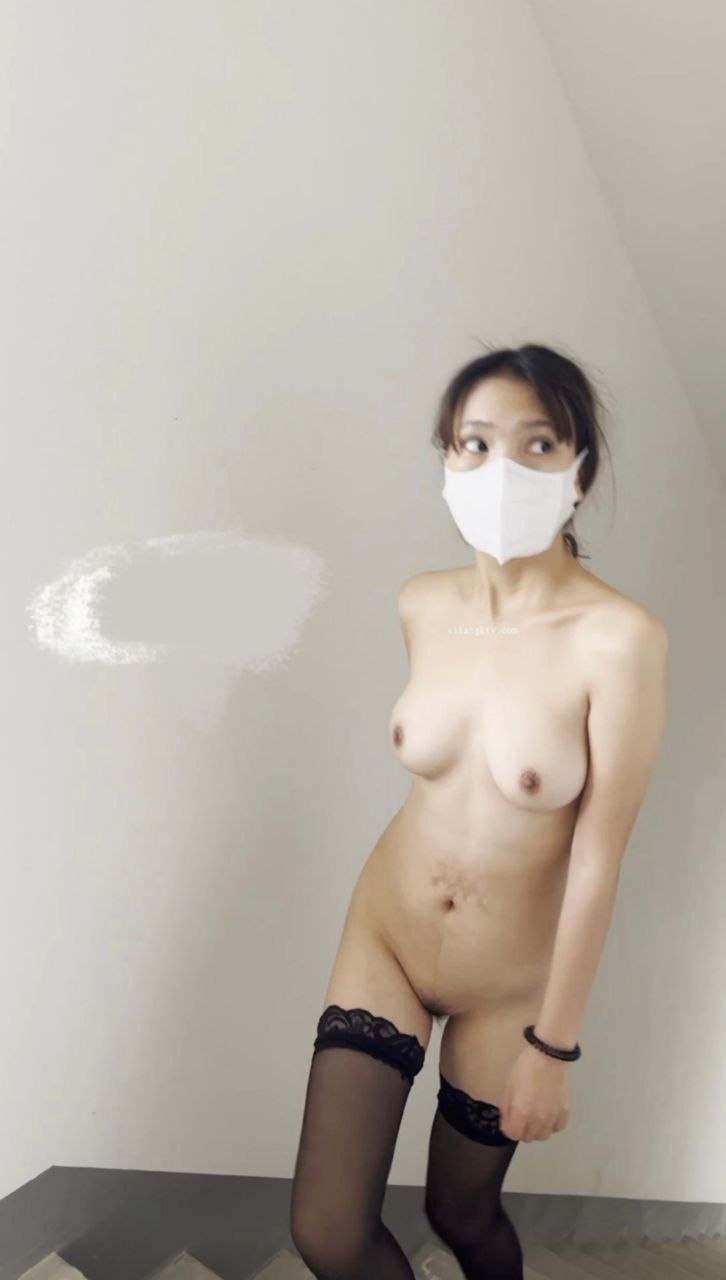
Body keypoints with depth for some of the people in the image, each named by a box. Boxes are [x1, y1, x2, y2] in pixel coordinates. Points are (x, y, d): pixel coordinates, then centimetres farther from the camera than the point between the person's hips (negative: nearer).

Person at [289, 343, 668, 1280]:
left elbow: (598, 859, -19)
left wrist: (554, 1044, -11)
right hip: (384, 932, 3)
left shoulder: (620, 638, -25)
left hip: (512, 981, -3)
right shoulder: (422, 606, -9)